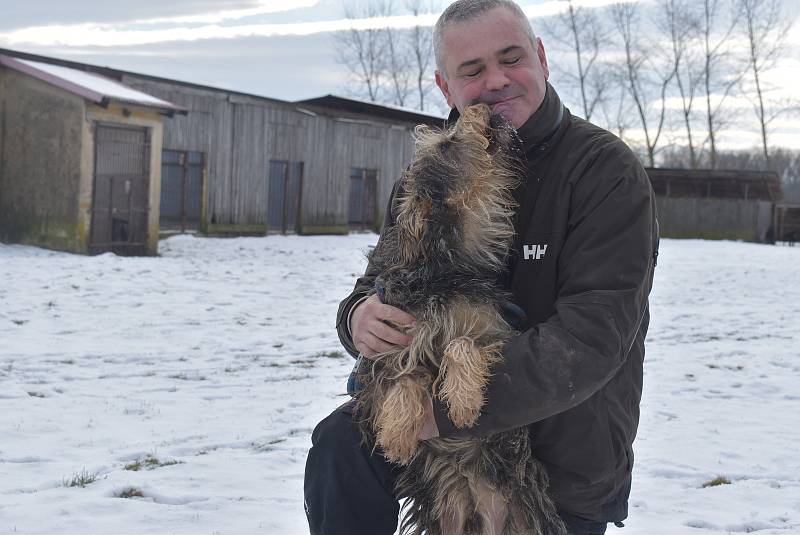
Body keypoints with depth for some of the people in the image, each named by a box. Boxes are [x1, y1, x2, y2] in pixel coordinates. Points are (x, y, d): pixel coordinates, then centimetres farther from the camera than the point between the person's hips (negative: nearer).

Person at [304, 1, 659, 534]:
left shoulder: (607, 170, -17)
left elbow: (595, 334, -27)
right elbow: (378, 285, 7)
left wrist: (451, 408, -34)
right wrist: (361, 317, -21)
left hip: (568, 465, -3)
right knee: (341, 443, -19)